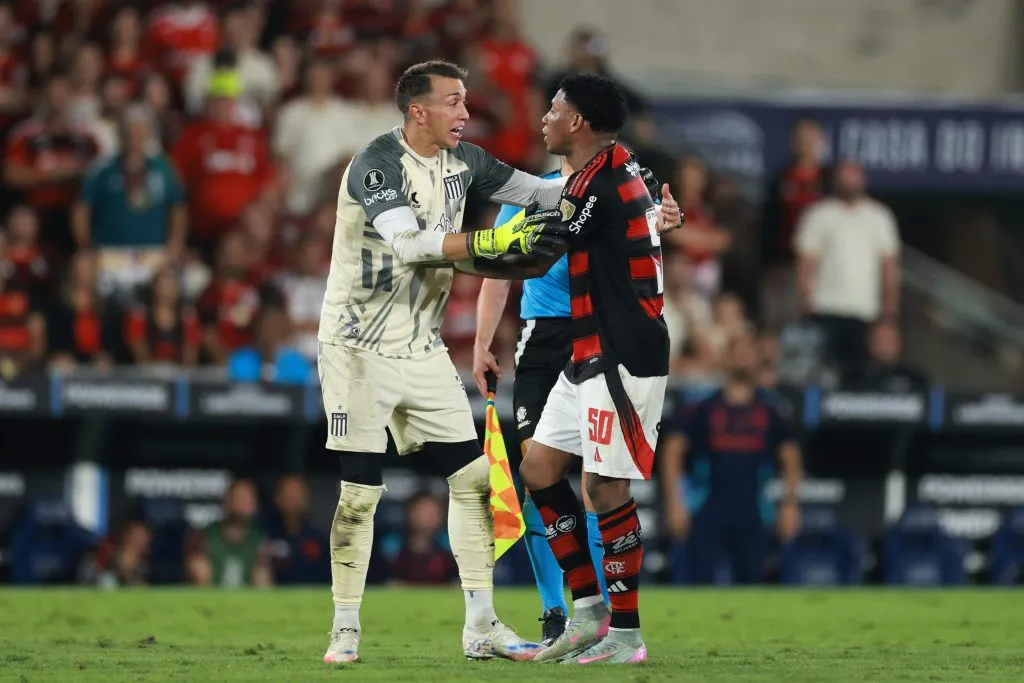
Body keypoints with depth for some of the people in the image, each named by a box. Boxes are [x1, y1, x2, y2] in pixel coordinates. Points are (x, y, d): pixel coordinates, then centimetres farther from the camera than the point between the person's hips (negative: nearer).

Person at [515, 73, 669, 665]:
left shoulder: (596, 183, -17)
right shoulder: (621, 169, 13)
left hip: (622, 358, -10)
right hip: (595, 352, 10)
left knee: (607, 489, -6)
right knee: (540, 467, 10)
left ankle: (625, 636, 0)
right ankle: (588, 609, 14)